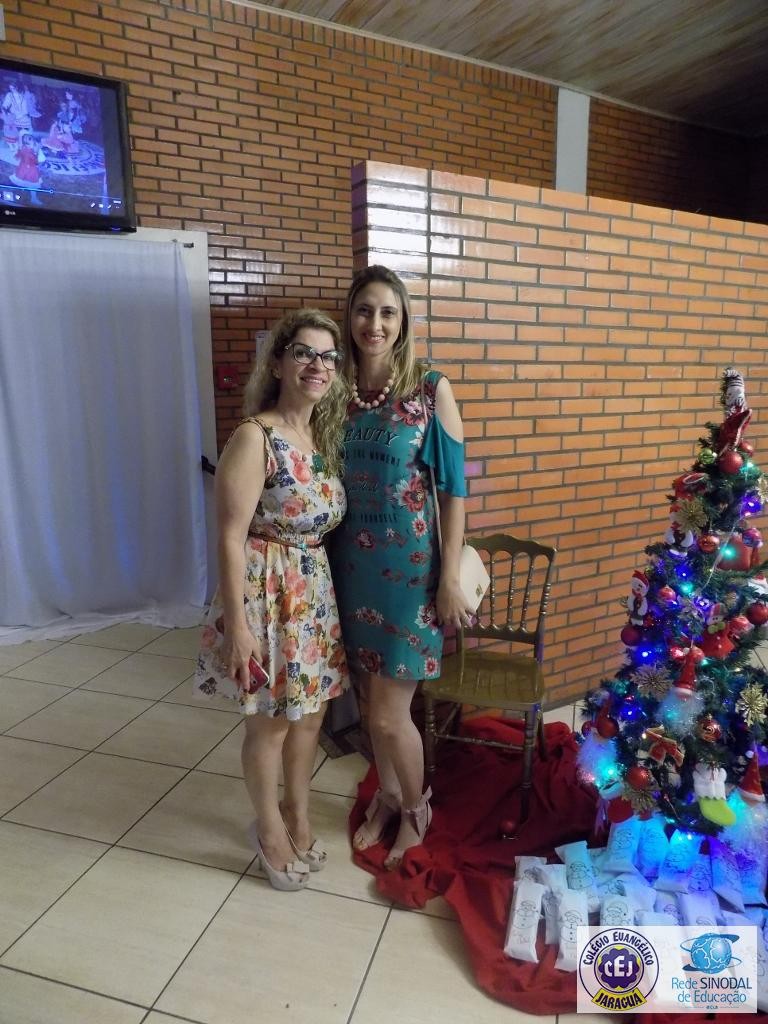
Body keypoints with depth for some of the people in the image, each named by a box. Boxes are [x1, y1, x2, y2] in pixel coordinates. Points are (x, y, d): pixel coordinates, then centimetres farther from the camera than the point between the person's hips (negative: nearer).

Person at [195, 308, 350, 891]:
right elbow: (231, 537, -19)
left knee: (312, 709, 18)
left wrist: (323, 587, 12)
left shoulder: (324, 434, 5)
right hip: (267, 592, -7)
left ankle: (298, 814, 41)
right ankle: (269, 829, 35)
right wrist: (236, 623, -20)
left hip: (316, 590, 7)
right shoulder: (255, 437, -18)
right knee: (272, 721, 10)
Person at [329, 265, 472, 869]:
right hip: (352, 563, 5)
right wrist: (326, 559, 9)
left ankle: (416, 809, 31)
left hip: (410, 565, -4)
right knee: (373, 696, 17)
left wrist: (451, 578, -10)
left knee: (389, 713, 2)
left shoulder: (431, 390, -9)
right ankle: (387, 796, 42)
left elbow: (455, 487, -8)